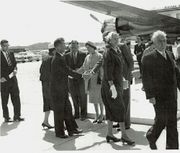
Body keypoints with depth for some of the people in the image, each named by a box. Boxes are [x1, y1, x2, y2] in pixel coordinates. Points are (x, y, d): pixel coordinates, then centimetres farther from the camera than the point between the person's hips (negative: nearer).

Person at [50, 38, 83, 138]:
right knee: (59, 111, 4)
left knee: (67, 109, 14)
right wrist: (82, 75, -12)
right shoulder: (58, 59, -21)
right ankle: (59, 132, 17)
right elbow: (69, 71, -20)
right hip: (58, 90, -9)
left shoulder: (59, 57, 11)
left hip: (63, 90, 9)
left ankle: (72, 129, 24)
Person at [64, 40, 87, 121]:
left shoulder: (83, 54, 0)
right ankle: (76, 114, 20)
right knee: (74, 98, 8)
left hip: (81, 79, -2)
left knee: (82, 97, 2)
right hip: (71, 79, 2)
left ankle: (83, 114, 14)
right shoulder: (67, 56, 5)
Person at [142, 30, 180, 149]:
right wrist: (150, 95, -16)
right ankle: (151, 136, 27)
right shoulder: (149, 58, -7)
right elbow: (146, 78, -11)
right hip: (159, 95, -6)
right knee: (161, 119, -2)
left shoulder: (170, 55, 13)